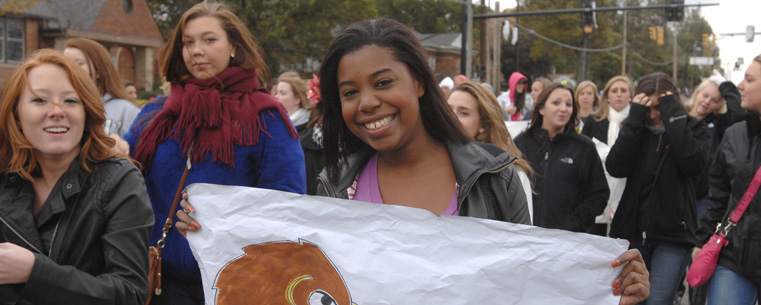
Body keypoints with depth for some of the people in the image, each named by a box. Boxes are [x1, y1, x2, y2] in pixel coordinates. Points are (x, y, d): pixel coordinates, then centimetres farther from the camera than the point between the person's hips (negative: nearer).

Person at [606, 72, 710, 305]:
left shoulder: (694, 129, 1)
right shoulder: (636, 129, 8)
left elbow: (693, 163, -21)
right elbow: (615, 168, -9)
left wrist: (674, 115, -17)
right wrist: (634, 118, -13)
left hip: (673, 236, -3)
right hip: (632, 231, 3)